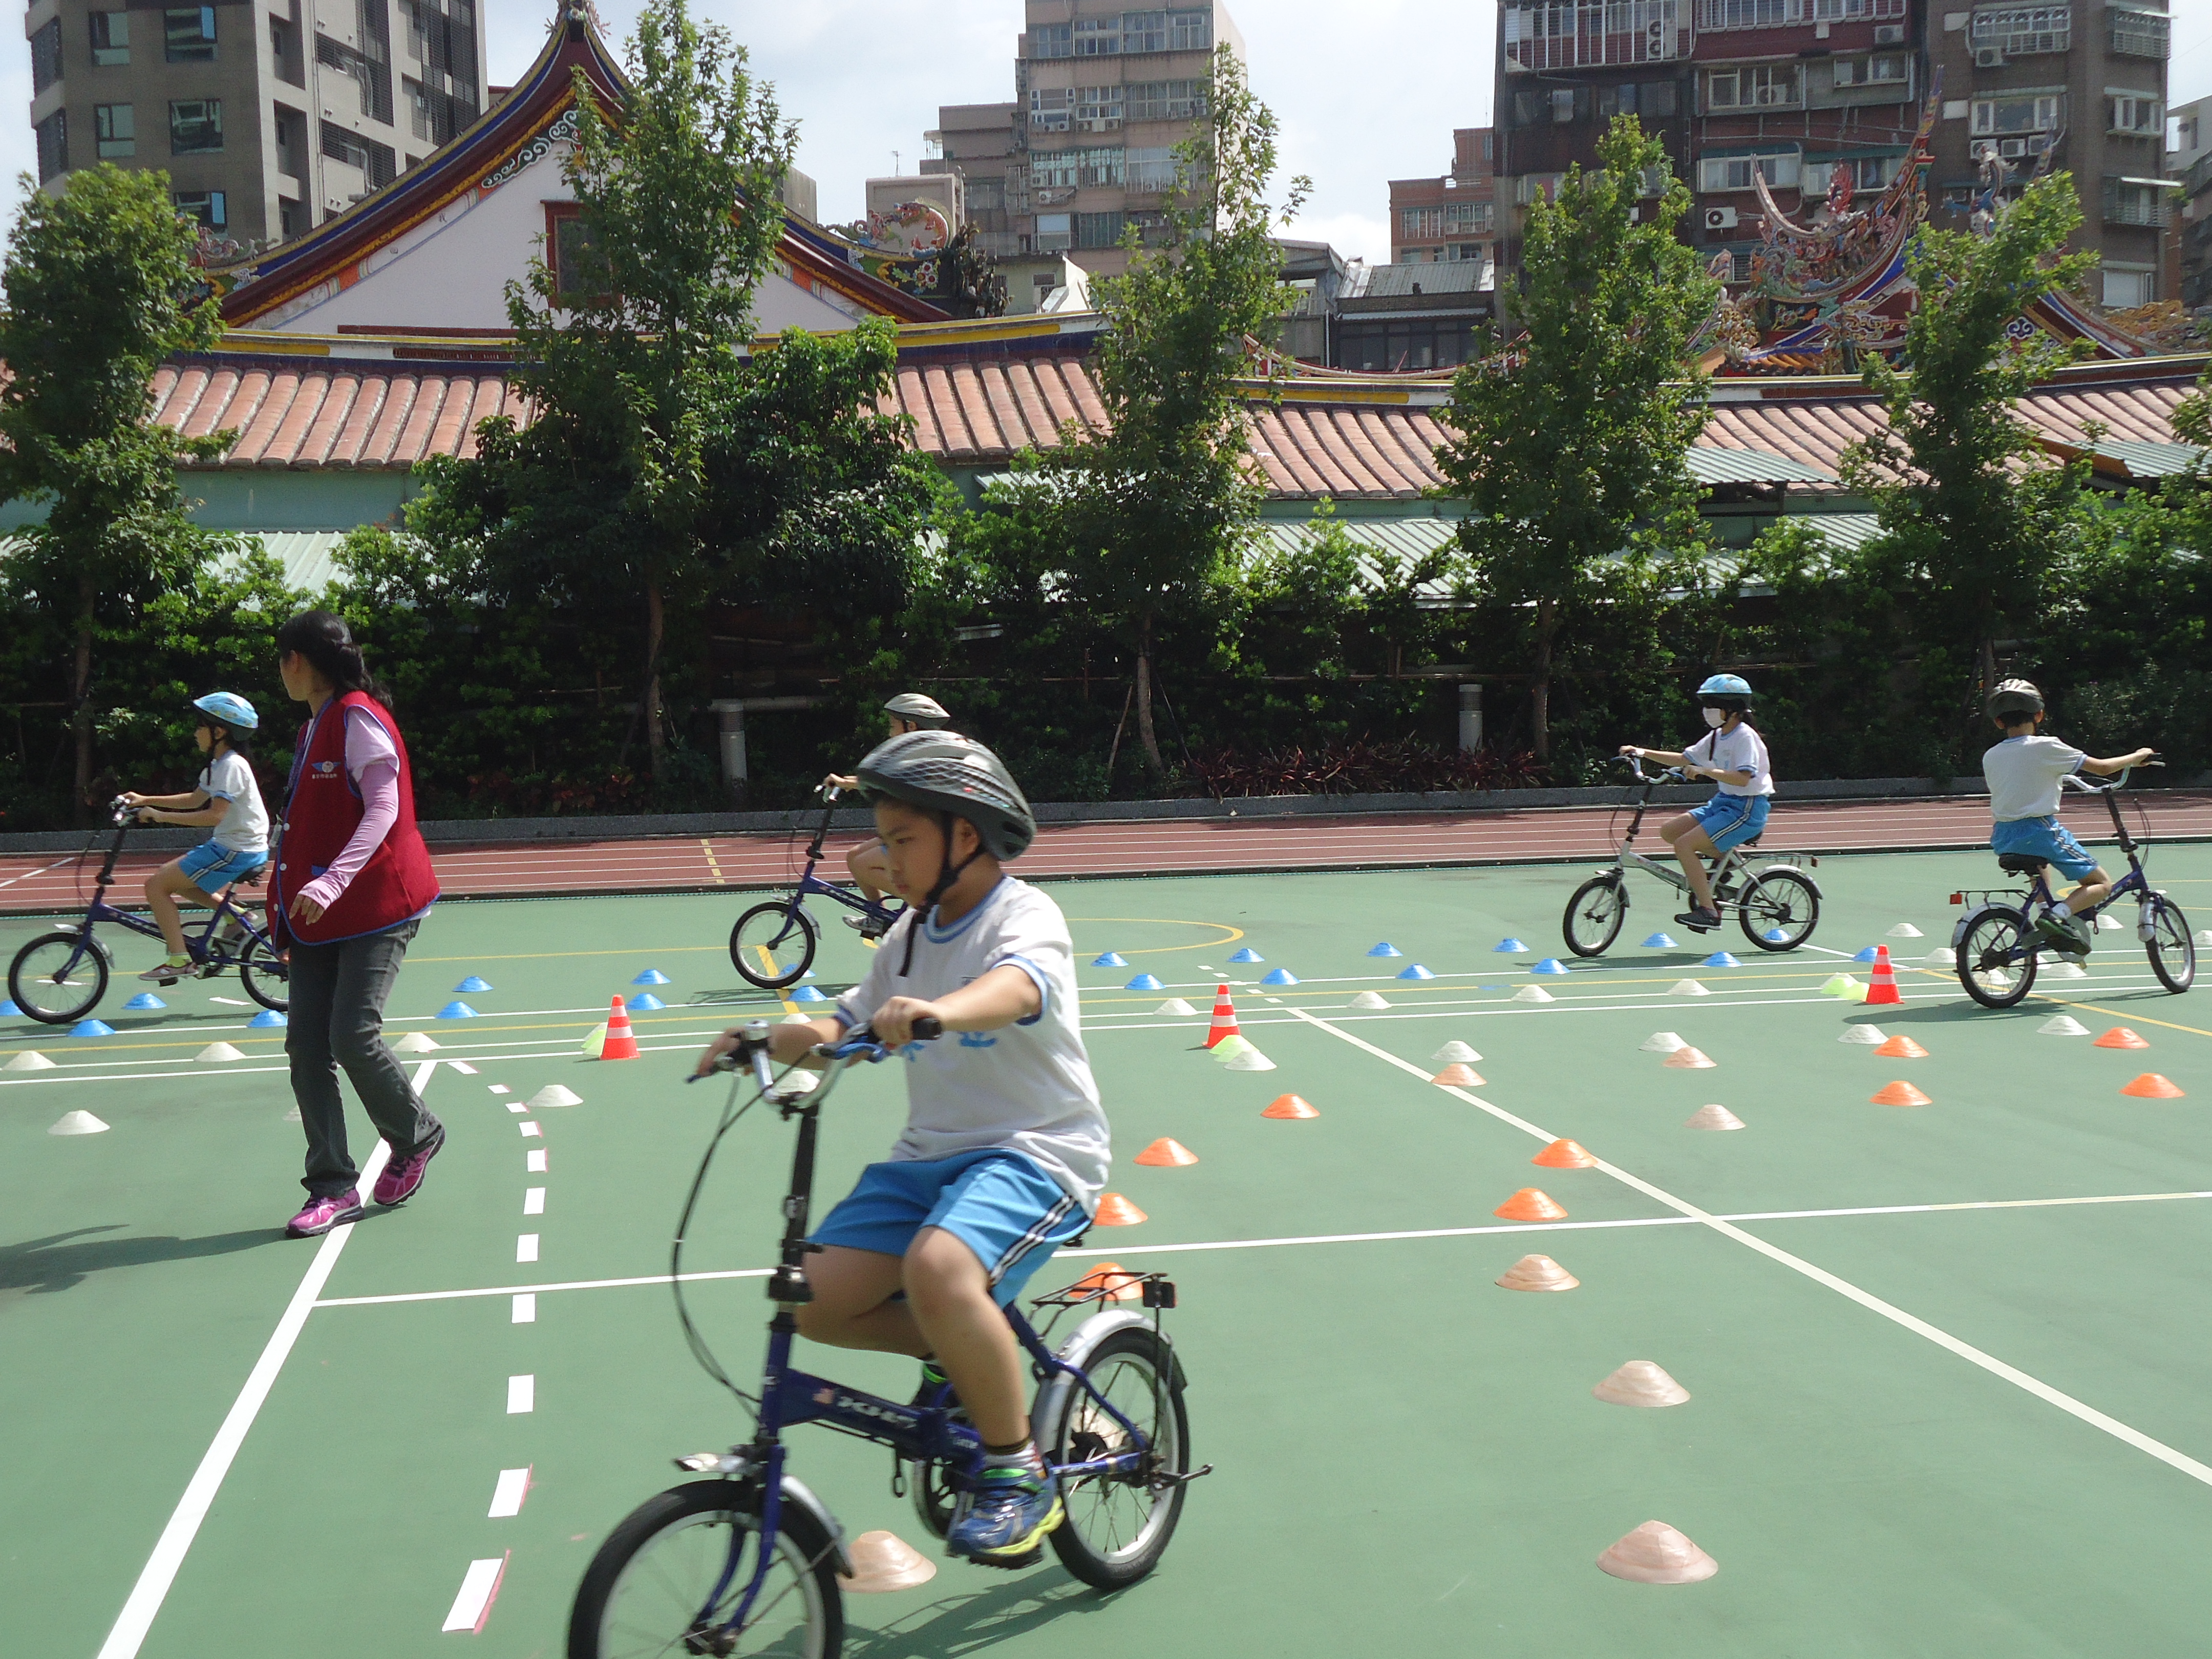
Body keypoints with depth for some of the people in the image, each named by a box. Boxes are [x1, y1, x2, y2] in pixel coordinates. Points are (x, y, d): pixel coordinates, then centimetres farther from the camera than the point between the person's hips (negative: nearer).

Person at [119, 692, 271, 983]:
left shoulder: (231, 765, -17)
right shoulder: (219, 764, 14)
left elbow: (215, 814, -26)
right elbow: (195, 799, 25)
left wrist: (160, 816, -22)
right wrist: (146, 800, 18)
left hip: (237, 852, -10)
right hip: (227, 845, 10)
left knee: (156, 886, -8)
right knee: (168, 876, 19)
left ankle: (179, 960, -8)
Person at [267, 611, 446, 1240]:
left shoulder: (360, 720, -12)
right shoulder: (316, 726, 15)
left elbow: (383, 812, -21)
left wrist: (331, 884, -32)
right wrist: (289, 899, 24)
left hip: (376, 910, -9)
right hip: (319, 914, 9)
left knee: (353, 1036, -12)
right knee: (307, 1045, 0)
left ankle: (417, 1137, 15)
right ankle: (333, 1187, 5)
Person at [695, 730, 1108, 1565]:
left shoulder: (1024, 914, -9)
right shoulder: (912, 932, 15)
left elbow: (1016, 985, -33)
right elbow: (845, 1026, 17)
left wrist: (942, 1010, -54)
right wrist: (764, 1040, -2)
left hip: (1035, 1152, -7)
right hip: (930, 1153, 7)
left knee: (937, 1268, -36)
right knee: (813, 1297, -12)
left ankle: (1020, 1476, -14)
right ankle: (961, 1354, 15)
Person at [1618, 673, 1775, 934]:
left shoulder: (1744, 736, -15)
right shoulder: (1717, 736, 12)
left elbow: (1743, 778, -28)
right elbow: (1684, 759, 19)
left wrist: (1706, 771, -32)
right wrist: (1644, 753, 12)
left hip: (1746, 809, -9)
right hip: (1722, 803, 9)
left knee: (1684, 845, -21)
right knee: (1669, 831, 2)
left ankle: (1708, 911, -18)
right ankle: (1720, 856, 11)